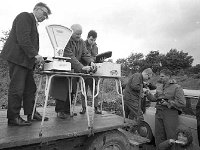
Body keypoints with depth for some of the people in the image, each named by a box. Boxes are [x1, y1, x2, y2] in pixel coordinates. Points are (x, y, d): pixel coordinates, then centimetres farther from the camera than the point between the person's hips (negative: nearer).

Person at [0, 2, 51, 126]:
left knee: (30, 88, 9)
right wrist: (35, 55, -20)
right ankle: (13, 118, 6)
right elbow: (23, 39, -17)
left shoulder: (34, 23, 24)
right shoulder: (25, 16, -4)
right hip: (18, 58, -9)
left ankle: (31, 113, 19)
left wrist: (36, 57, 7)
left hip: (27, 60, 9)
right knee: (17, 88, -5)